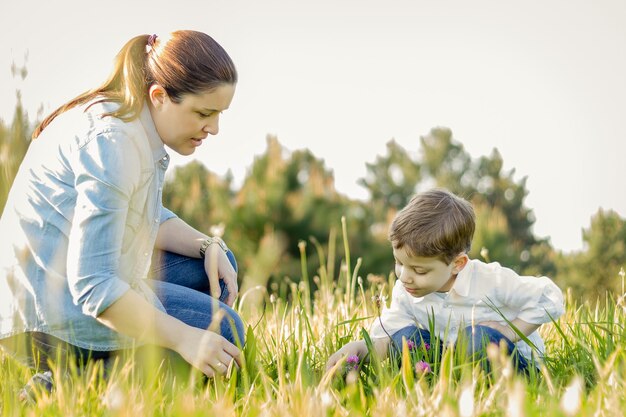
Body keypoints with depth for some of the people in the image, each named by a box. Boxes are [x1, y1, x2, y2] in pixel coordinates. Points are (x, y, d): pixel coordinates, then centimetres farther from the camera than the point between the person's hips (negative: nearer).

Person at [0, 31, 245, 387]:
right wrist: (183, 338, -29)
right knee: (222, 330, -9)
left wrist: (208, 246, 0)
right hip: (50, 315, -10)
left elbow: (149, 217, 18)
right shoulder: (110, 143, -25)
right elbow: (92, 286, -29)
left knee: (215, 266, 14)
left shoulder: (133, 122, 5)